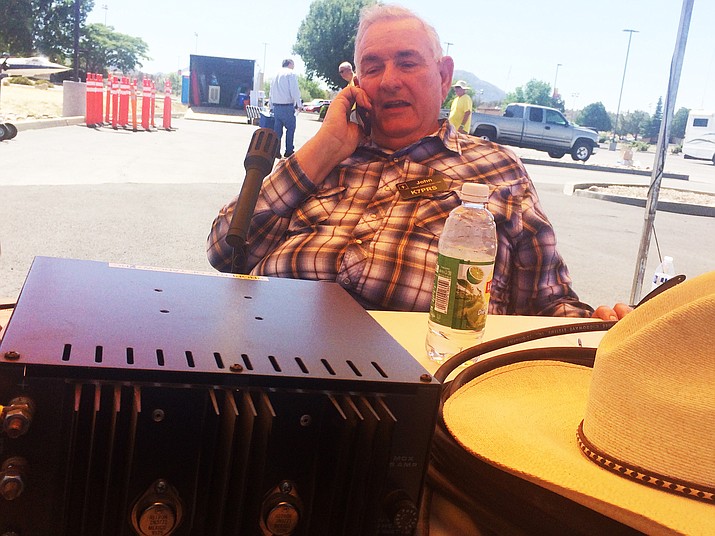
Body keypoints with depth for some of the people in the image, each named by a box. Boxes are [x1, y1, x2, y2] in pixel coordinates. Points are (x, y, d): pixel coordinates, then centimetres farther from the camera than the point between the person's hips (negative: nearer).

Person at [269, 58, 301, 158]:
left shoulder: (276, 74, 17)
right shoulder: (291, 74, -4)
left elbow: (271, 91, 19)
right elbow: (294, 91, -11)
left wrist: (271, 105, 23)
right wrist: (298, 104, -2)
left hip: (276, 106, 7)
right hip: (287, 106, -6)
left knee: (277, 129, 9)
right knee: (290, 128, 1)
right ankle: (289, 151, -1)